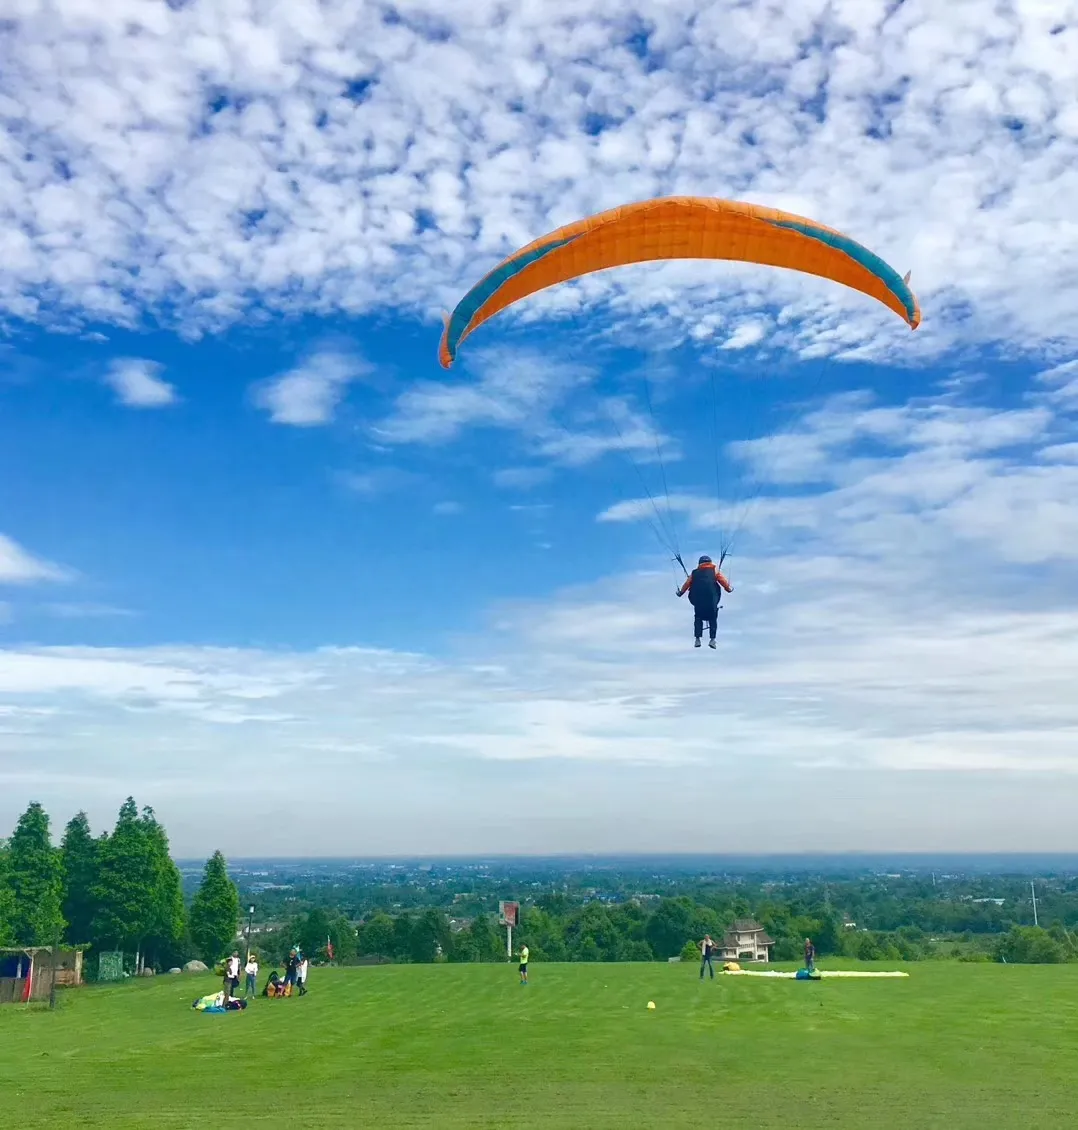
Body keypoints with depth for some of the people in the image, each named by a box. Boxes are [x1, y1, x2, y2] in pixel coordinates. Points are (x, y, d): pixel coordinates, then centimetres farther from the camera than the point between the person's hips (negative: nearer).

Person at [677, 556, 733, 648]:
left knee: (698, 618, 15)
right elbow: (723, 581, 9)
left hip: (697, 598, 1)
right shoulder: (714, 571, 15)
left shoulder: (694, 573, 18)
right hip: (711, 598, -1)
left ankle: (697, 639, 5)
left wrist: (681, 592, 32)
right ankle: (712, 639, -3)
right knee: (713, 618, 9)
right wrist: (728, 589, 24)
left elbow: (687, 583, 18)